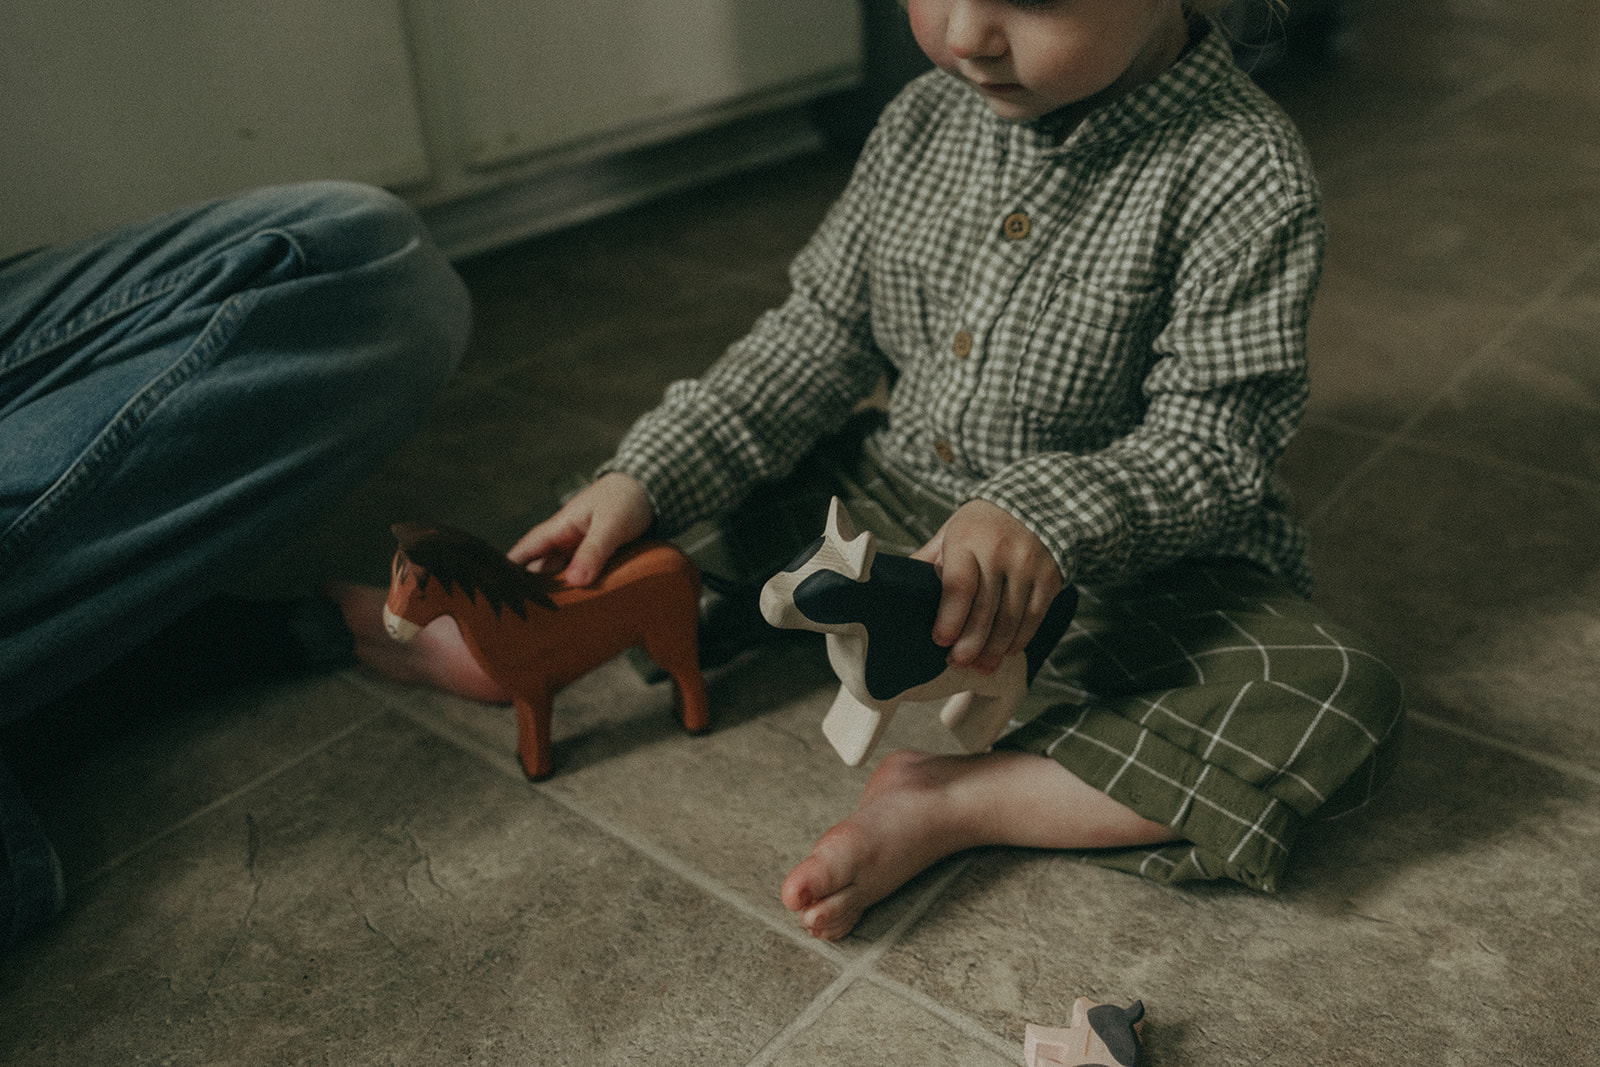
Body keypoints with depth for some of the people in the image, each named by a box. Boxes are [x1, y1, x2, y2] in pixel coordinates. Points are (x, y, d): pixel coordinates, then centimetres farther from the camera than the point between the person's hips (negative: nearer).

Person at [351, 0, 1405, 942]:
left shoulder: (1248, 177, -19)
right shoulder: (928, 119, -3)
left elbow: (1208, 448, -20)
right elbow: (823, 334, 2)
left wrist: (1047, 519, -40)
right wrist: (642, 480, -6)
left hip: (1129, 562, -4)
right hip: (897, 510, 5)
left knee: (1342, 705, -29)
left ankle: (946, 803, -29)